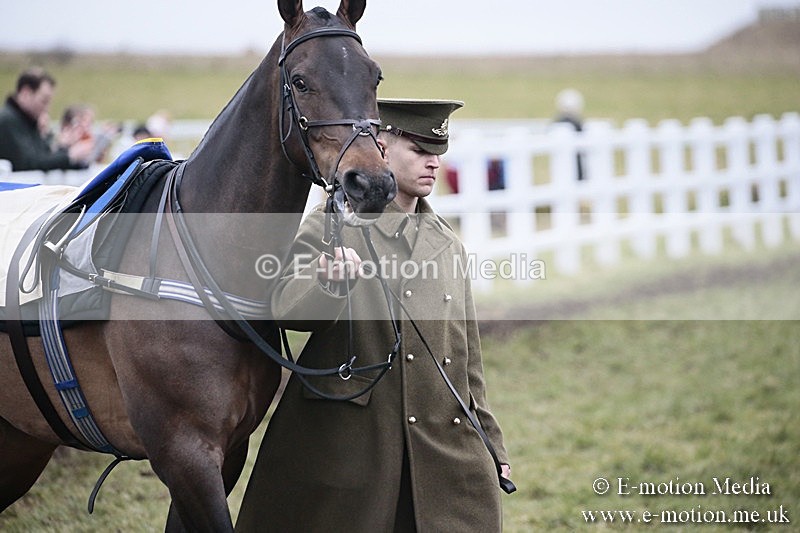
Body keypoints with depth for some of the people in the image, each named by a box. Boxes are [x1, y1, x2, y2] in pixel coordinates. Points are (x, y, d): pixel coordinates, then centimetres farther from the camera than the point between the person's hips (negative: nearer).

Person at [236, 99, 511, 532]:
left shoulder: (448, 245, 16)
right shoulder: (330, 227, 0)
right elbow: (287, 308, -15)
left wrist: (490, 446, 17)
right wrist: (330, 281, -36)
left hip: (445, 445, 5)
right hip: (345, 439, -4)